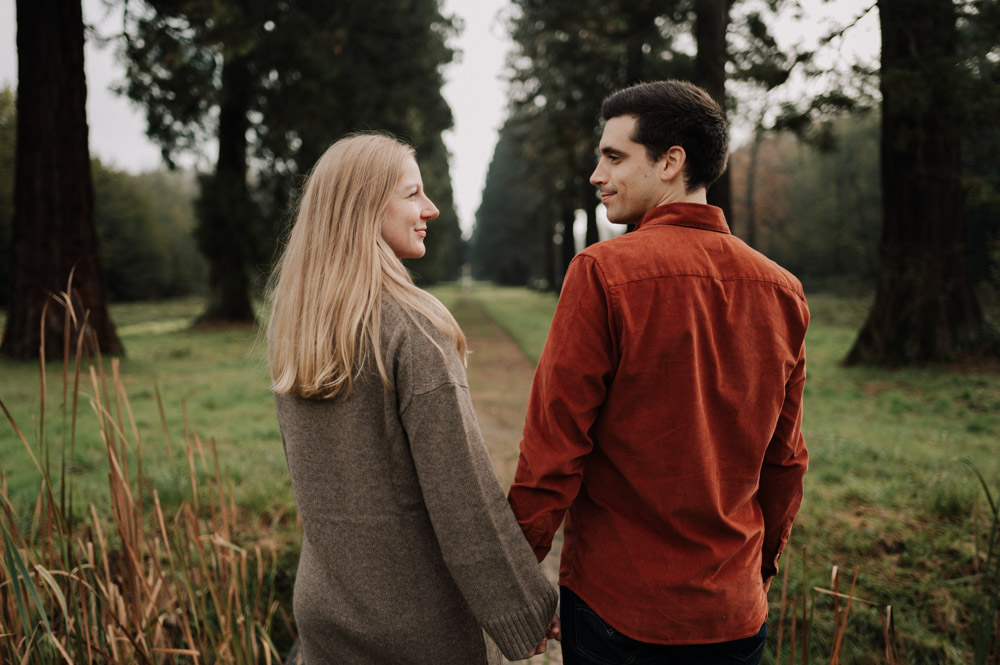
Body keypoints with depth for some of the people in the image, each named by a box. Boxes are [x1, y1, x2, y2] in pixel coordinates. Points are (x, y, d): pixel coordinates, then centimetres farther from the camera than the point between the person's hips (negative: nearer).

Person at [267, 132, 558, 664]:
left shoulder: (289, 319, 1)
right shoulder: (412, 328, -20)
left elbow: (307, 466, 9)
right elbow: (460, 486, -21)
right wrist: (519, 612, -12)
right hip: (416, 615, -6)